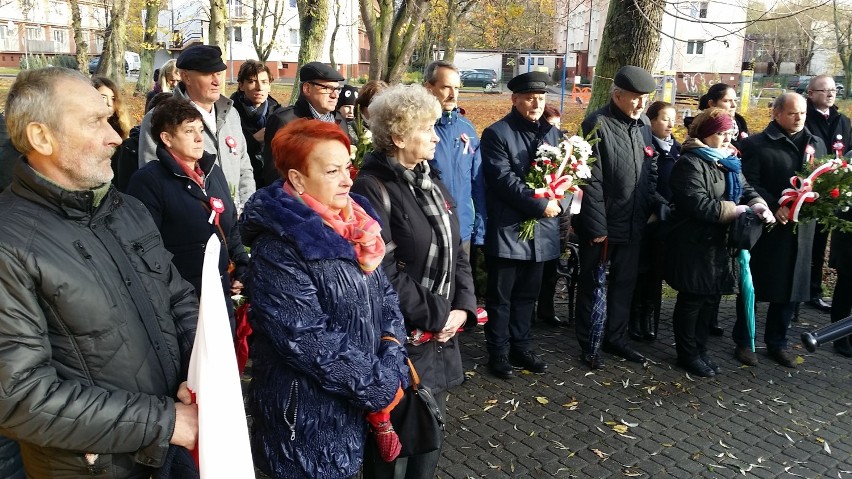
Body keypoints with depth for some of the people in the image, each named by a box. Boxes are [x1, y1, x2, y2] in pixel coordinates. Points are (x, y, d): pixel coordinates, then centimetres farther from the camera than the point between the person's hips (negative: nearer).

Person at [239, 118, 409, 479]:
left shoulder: (354, 224, 2)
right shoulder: (278, 246, -21)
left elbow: (385, 294, 7)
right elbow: (307, 340, -25)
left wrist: (391, 365, -7)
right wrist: (379, 386, -17)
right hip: (309, 415, -7)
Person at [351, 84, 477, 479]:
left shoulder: (431, 182, 10)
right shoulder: (372, 188, -17)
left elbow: (456, 250, 11)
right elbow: (384, 272, -22)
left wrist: (463, 306, -3)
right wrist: (435, 316, -15)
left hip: (441, 334, 8)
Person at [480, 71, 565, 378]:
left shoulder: (552, 133, 14)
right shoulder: (497, 134, -7)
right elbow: (504, 180, -17)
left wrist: (559, 203, -10)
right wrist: (540, 204, -20)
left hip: (541, 230, 6)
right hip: (507, 230, -6)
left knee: (527, 295, 16)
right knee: (500, 297, 5)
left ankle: (521, 348, 29)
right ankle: (498, 353, 17)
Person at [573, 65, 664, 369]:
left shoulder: (643, 123, 8)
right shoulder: (597, 125, -14)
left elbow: (651, 171, 15)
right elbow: (591, 180, -17)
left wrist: (654, 207, 6)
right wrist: (597, 226, -17)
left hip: (633, 224, 7)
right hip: (602, 225, -6)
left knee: (625, 283, 16)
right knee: (592, 285, 8)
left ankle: (616, 338, 31)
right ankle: (588, 344, 21)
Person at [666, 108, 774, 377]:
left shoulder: (729, 162, 13)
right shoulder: (690, 163, -15)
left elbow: (746, 190, 13)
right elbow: (699, 204, -25)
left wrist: (757, 204, -10)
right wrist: (735, 210, -21)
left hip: (720, 243, 9)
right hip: (695, 244, -8)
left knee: (712, 298, 15)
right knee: (693, 299, 2)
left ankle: (699, 349, 28)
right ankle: (688, 354, 16)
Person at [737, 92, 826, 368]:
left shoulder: (816, 144, 14)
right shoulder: (755, 144, -5)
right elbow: (749, 184, -12)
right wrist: (775, 207, -24)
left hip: (801, 229, 5)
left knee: (790, 288, 11)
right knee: (752, 286, 6)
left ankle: (777, 343, 26)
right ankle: (743, 342, 19)